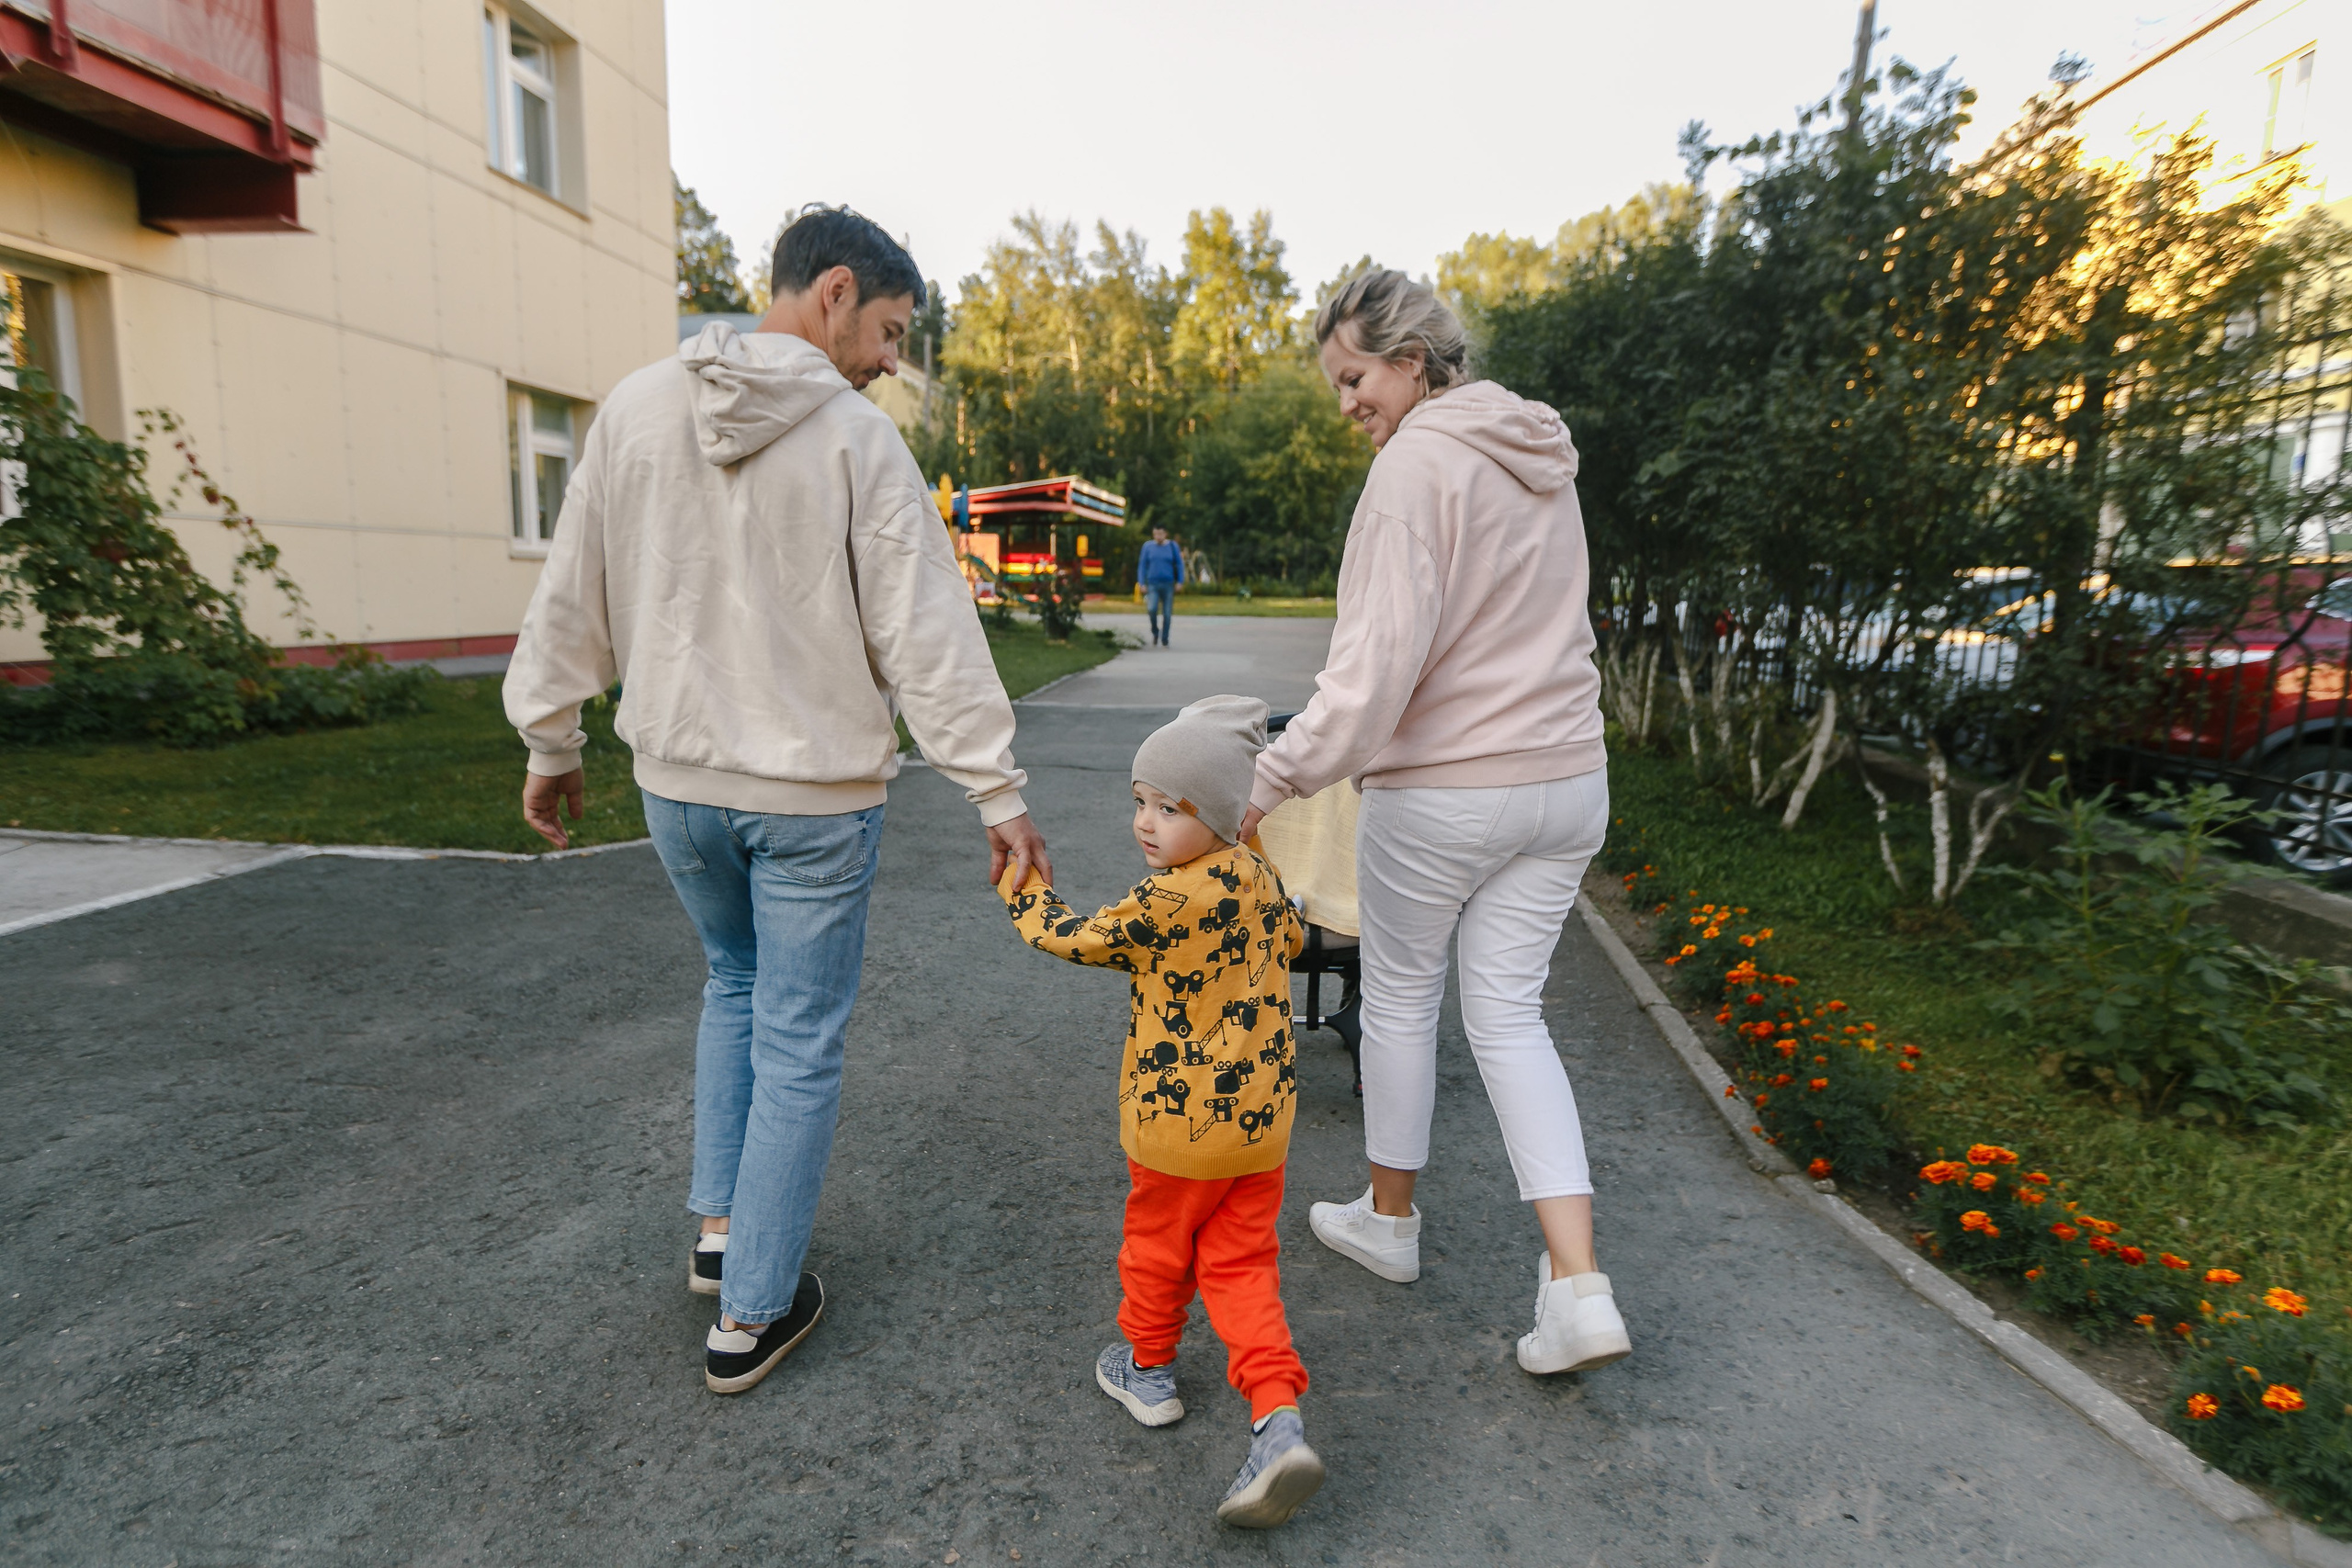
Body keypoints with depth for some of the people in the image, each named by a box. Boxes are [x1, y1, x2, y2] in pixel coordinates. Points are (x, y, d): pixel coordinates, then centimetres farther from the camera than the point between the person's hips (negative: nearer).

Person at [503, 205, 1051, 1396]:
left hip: (676, 779, 5)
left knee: (734, 985, 27)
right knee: (799, 1041, 8)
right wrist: (997, 793, -11)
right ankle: (750, 1314, 20)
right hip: (815, 792, -5)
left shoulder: (636, 407, 2)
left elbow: (573, 599, 7)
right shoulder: (855, 437, -12)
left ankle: (720, 1228, 32)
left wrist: (549, 738, 17)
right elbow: (926, 635, -15)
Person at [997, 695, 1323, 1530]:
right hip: (1262, 1116, 6)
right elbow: (1289, 938, 18)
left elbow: (1079, 938, -12)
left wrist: (1024, 891, 4)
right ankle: (1279, 1421, 4)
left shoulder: (1167, 901, -25)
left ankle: (1149, 1372, 42)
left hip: (1180, 1123, -6)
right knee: (1241, 1263, 14)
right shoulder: (1259, 877, -2)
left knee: (1157, 1246, 19)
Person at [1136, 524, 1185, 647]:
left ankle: (1164, 640, 14)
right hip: (1153, 584, 0)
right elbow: (1142, 565, 6)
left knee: (1167, 613, 0)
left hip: (1168, 584, 1)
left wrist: (1179, 582, -1)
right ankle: (1155, 632, 6)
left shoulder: (1172, 546, 2)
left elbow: (1179, 564, 6)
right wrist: (1142, 584, 0)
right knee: (1152, 609, -21)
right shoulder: (1148, 546, 3)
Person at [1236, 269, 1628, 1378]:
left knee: (1399, 996, 14)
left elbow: (1383, 655, -23)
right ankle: (1577, 1285, 6)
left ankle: (1389, 1218, 33)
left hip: (1441, 789, -7)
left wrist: (1278, 777, -21)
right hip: (1565, 780, 7)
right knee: (1508, 1015, 12)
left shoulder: (1418, 460, -14)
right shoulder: (1541, 460, 12)